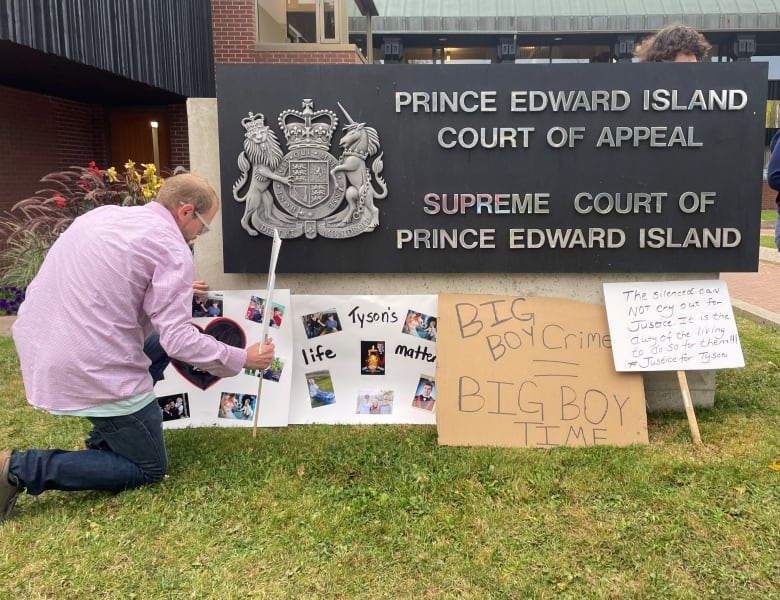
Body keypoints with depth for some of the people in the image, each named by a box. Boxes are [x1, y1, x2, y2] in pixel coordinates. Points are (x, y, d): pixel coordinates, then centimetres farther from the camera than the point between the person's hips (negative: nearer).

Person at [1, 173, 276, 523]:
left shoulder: (103, 214, 13)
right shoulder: (172, 249, -11)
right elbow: (178, 339, -17)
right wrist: (242, 359, -4)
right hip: (91, 369, -9)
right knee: (149, 470, 9)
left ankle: (104, 440, 24)